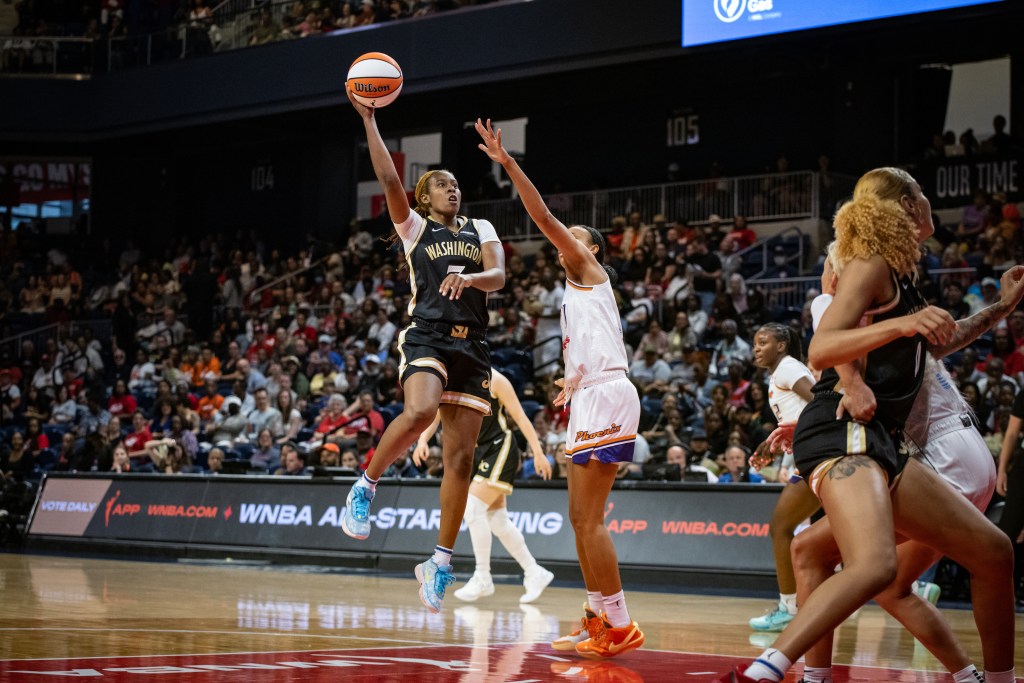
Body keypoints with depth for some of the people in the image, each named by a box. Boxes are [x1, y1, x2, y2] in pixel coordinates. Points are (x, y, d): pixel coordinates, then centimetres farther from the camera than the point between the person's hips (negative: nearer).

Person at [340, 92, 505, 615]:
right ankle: (365, 487, -14)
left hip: (472, 346, 3)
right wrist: (368, 120, -9)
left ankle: (440, 562, 4)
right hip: (427, 337, -3)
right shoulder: (414, 227, 12)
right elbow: (388, 179, -3)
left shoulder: (482, 230, 19)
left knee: (461, 458, -2)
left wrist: (469, 277, -19)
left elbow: (498, 276, 3)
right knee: (420, 412, -35)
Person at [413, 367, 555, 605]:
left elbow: (520, 416, -11)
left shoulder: (493, 380, -13)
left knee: (472, 508, -18)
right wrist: (423, 440, -22)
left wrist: (538, 453, -15)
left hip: (500, 449, -7)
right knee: (497, 519, 7)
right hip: (479, 452, 7)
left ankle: (482, 579, -10)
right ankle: (534, 574, 19)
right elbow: (434, 417, -1)